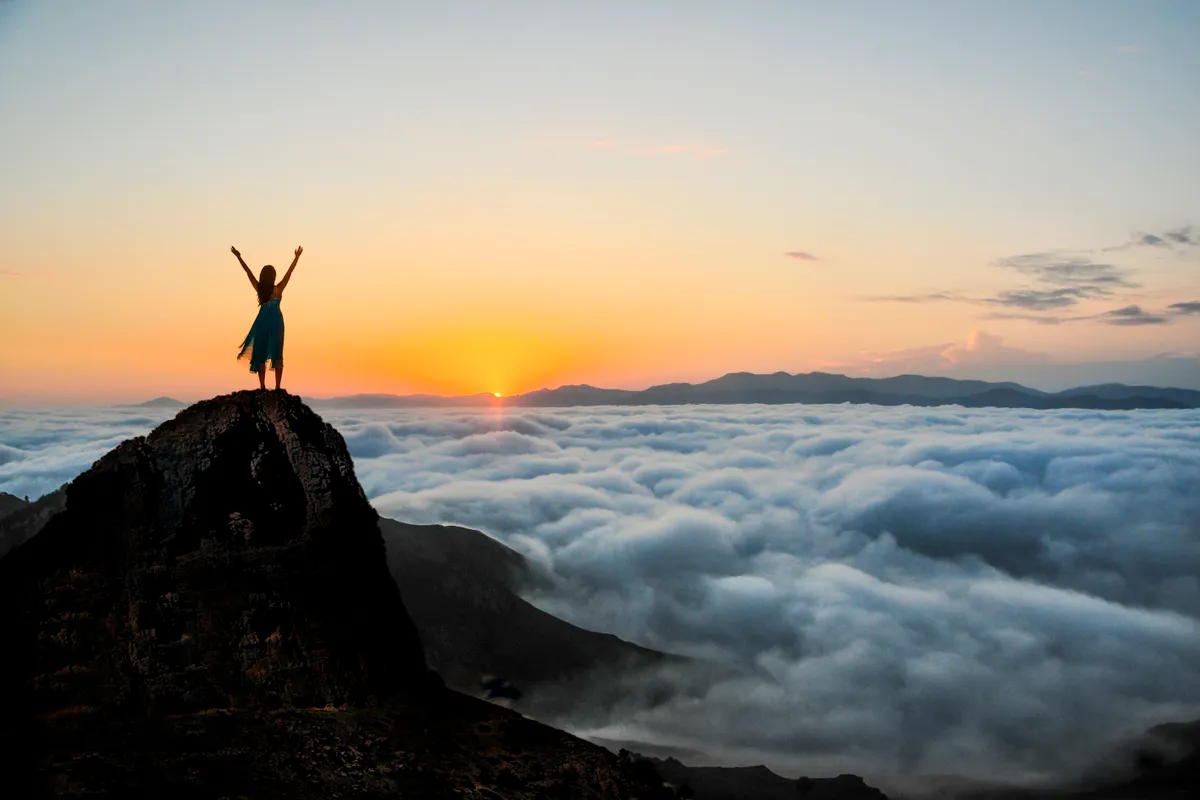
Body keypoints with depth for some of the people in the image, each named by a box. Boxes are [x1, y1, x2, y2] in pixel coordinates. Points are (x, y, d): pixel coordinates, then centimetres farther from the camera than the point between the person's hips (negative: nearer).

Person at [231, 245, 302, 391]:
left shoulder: (259, 288, -5)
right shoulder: (278, 289, -10)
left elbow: (248, 271, 1)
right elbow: (290, 272, -12)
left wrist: (238, 257, 7)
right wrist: (297, 257, -10)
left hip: (262, 321, 2)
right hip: (276, 322, -2)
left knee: (260, 353, 7)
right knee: (277, 354, 3)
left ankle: (262, 386, 1)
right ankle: (277, 387, -4)